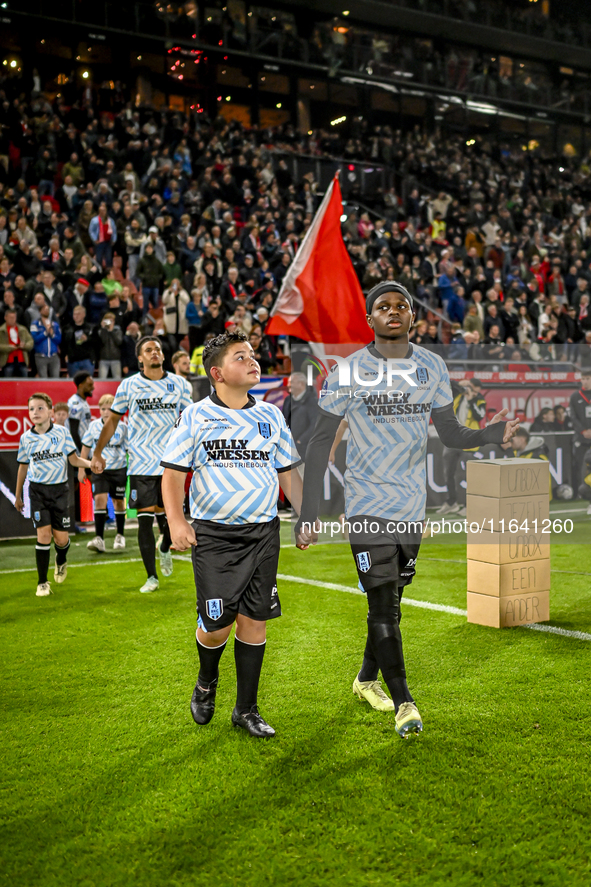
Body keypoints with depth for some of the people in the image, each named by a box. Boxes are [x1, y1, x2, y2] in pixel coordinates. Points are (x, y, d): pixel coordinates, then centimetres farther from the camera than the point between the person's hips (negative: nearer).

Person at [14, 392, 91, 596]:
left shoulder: (62, 432, -4)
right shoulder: (26, 438, 0)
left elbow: (73, 459, -1)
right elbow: (23, 467, 12)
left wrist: (91, 463, -21)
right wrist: (18, 496, 18)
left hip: (60, 489, 0)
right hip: (38, 490, 0)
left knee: (61, 539, 0)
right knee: (43, 534, -11)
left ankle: (61, 562, 36)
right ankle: (42, 583, 0)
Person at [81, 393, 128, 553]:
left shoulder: (122, 427, -4)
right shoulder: (93, 426, 0)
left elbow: (130, 449, 4)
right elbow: (86, 447, 9)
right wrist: (81, 468, 9)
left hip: (118, 469, 0)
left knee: (118, 501, 10)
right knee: (100, 499, -14)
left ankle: (120, 535, 29)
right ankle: (99, 539, -16)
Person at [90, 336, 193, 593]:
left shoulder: (180, 384, 6)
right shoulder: (128, 385, 3)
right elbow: (112, 420, 11)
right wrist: (97, 452, 8)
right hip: (140, 463, -1)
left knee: (168, 515, -1)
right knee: (144, 519, -3)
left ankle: (165, 549, 35)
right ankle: (151, 577, 9)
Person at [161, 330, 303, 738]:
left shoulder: (271, 415, 9)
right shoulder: (196, 416, -1)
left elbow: (289, 473, 16)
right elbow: (173, 474, -1)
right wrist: (177, 521, -14)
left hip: (263, 533, 3)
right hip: (213, 535, -3)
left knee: (254, 620, 4)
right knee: (217, 625, -5)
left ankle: (246, 709, 19)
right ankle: (206, 682, 29)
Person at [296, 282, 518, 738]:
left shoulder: (432, 367, 4)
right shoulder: (348, 372, -7)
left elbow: (450, 432, 9)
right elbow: (320, 444, -5)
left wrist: (490, 434, -14)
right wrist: (308, 514, -10)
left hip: (413, 505, 4)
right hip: (368, 506, -4)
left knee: (391, 598, 15)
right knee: (383, 605, -8)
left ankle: (367, 678, 34)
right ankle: (403, 702, 1)